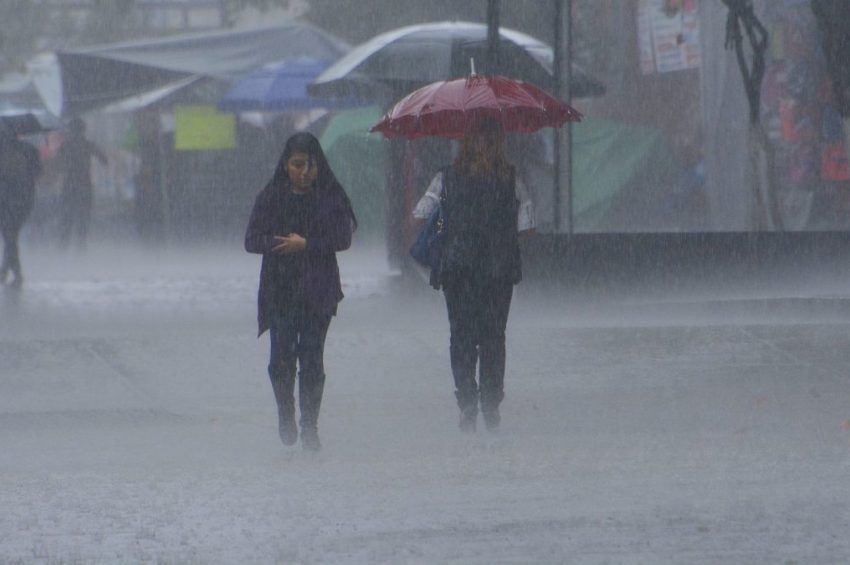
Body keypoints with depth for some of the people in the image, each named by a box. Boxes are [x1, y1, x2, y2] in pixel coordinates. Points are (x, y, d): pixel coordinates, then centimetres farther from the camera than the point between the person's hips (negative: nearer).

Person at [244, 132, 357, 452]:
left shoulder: (331, 197, 2)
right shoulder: (270, 198, 5)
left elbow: (343, 239, -4)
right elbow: (252, 240, 1)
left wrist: (306, 244, -14)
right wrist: (283, 244, -15)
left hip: (318, 290, -1)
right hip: (279, 290, 1)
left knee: (312, 358, -7)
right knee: (281, 358, -2)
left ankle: (309, 426, -2)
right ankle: (285, 414, 23)